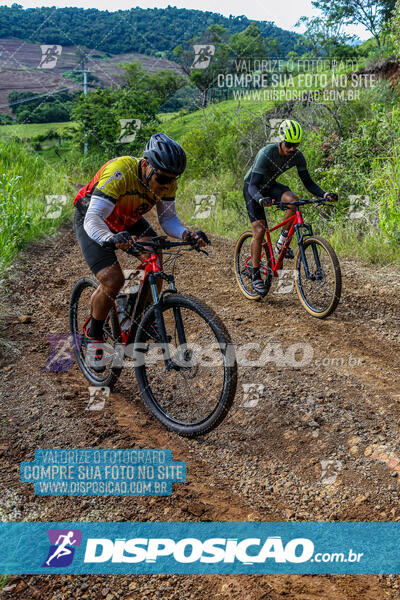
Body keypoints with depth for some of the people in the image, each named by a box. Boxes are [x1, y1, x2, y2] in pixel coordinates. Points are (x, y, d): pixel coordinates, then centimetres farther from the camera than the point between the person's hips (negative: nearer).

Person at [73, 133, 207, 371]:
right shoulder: (120, 172, -38)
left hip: (128, 220, 6)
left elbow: (168, 219, -12)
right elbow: (93, 219, -44)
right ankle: (93, 334, 4)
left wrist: (186, 233, -34)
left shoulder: (167, 181, -20)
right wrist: (111, 239, -65)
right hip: (92, 220, -5)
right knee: (113, 279, -22)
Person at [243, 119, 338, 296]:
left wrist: (325, 194, -29)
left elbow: (308, 182, -11)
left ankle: (281, 243, -8)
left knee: (293, 201, -28)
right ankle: (256, 276, -2)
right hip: (253, 187, -4)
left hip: (270, 185, 4)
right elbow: (253, 185, -37)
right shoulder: (266, 154, -32)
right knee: (259, 230, -16)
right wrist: (262, 200, -58)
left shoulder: (297, 156, -16)